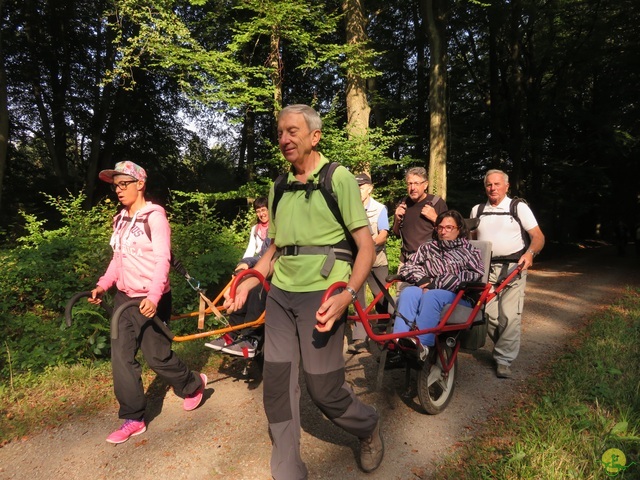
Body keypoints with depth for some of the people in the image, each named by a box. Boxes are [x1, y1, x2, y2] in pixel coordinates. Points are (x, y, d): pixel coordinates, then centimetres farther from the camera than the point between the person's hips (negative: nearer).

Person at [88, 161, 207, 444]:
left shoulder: (154, 216, -12)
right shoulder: (121, 219, 10)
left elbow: (162, 259, -21)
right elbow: (118, 258, 17)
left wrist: (153, 297, -32)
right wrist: (103, 284, 3)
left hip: (150, 301, -7)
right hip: (123, 297, 7)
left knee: (157, 357, 5)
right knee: (121, 358, 4)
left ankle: (193, 384, 33)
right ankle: (133, 420, 17)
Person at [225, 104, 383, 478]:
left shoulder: (338, 178, -4)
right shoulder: (278, 188, 13)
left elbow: (367, 245, -8)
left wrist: (348, 294, -22)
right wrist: (246, 284, 10)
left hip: (321, 295, -5)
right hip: (280, 293, 6)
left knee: (324, 388, 2)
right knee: (277, 384, 5)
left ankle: (369, 427, 34)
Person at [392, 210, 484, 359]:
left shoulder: (467, 249, 17)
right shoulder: (427, 248, 24)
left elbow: (475, 274, -1)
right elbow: (407, 267, 15)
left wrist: (436, 283, -10)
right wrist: (422, 279, -9)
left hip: (458, 296, -2)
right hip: (428, 290, 3)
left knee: (431, 295, -37)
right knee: (408, 293, -32)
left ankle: (421, 344, -47)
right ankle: (399, 342, -47)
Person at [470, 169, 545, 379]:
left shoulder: (519, 207, 3)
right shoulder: (477, 210, 14)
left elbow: (538, 236, -2)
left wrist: (530, 253, -21)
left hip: (513, 267, -3)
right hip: (486, 268, 3)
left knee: (510, 316, -7)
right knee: (488, 313, -2)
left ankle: (504, 359, 6)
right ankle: (506, 346, 23)